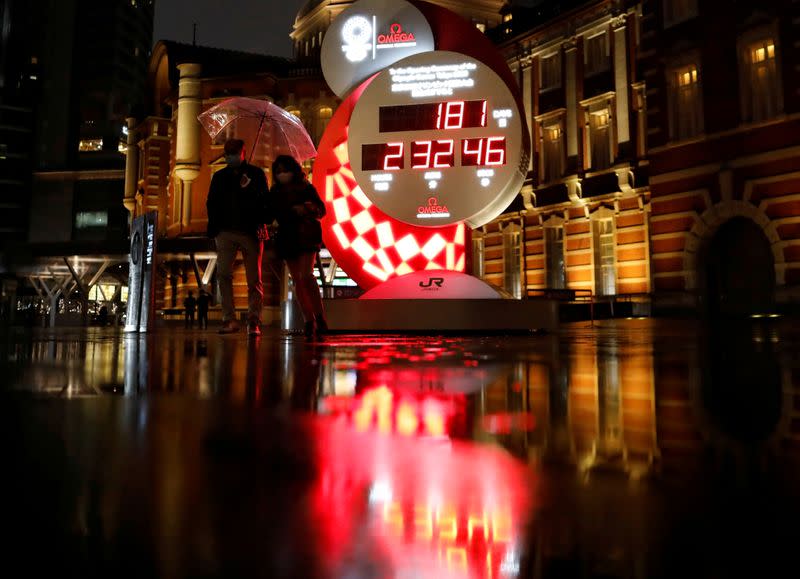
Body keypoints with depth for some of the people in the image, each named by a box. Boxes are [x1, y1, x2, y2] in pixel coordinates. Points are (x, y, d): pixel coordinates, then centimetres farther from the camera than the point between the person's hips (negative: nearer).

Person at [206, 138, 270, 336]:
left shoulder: (256, 174, 9)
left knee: (254, 279, -2)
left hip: (251, 232, -2)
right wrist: (214, 228, 1)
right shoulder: (219, 176, 19)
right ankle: (229, 319, -7)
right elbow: (212, 203, 15)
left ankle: (254, 322, 2)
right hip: (226, 231, 3)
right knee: (223, 273, -11)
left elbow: (264, 202, 2)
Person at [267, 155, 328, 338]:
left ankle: (320, 317, -9)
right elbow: (271, 213, 8)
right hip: (287, 237, 5)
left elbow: (321, 209, -2)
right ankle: (309, 321, 7)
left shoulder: (305, 187, 2)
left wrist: (306, 208, -20)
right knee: (297, 280, 3)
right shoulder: (276, 191, 12)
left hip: (305, 235, -5)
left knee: (306, 275, -19)